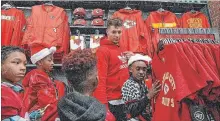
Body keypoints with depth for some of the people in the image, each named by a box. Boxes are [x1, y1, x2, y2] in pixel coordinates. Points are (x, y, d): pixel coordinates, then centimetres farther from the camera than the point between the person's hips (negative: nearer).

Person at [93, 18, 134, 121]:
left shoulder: (120, 49, 12)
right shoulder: (103, 50, -13)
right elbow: (100, 79, -20)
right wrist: (103, 103, -24)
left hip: (123, 100, 8)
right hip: (111, 102, -8)